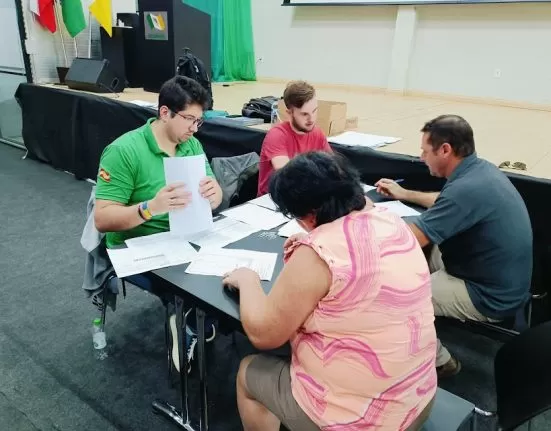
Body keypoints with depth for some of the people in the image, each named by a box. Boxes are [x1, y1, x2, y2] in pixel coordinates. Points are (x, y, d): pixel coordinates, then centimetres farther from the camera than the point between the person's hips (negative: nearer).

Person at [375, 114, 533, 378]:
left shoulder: (466, 188, -31)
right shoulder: (481, 170, 0)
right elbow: (450, 204, 22)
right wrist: (405, 194, 24)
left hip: (489, 297, -9)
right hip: (501, 281, 9)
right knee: (423, 252, 18)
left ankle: (438, 361, 14)